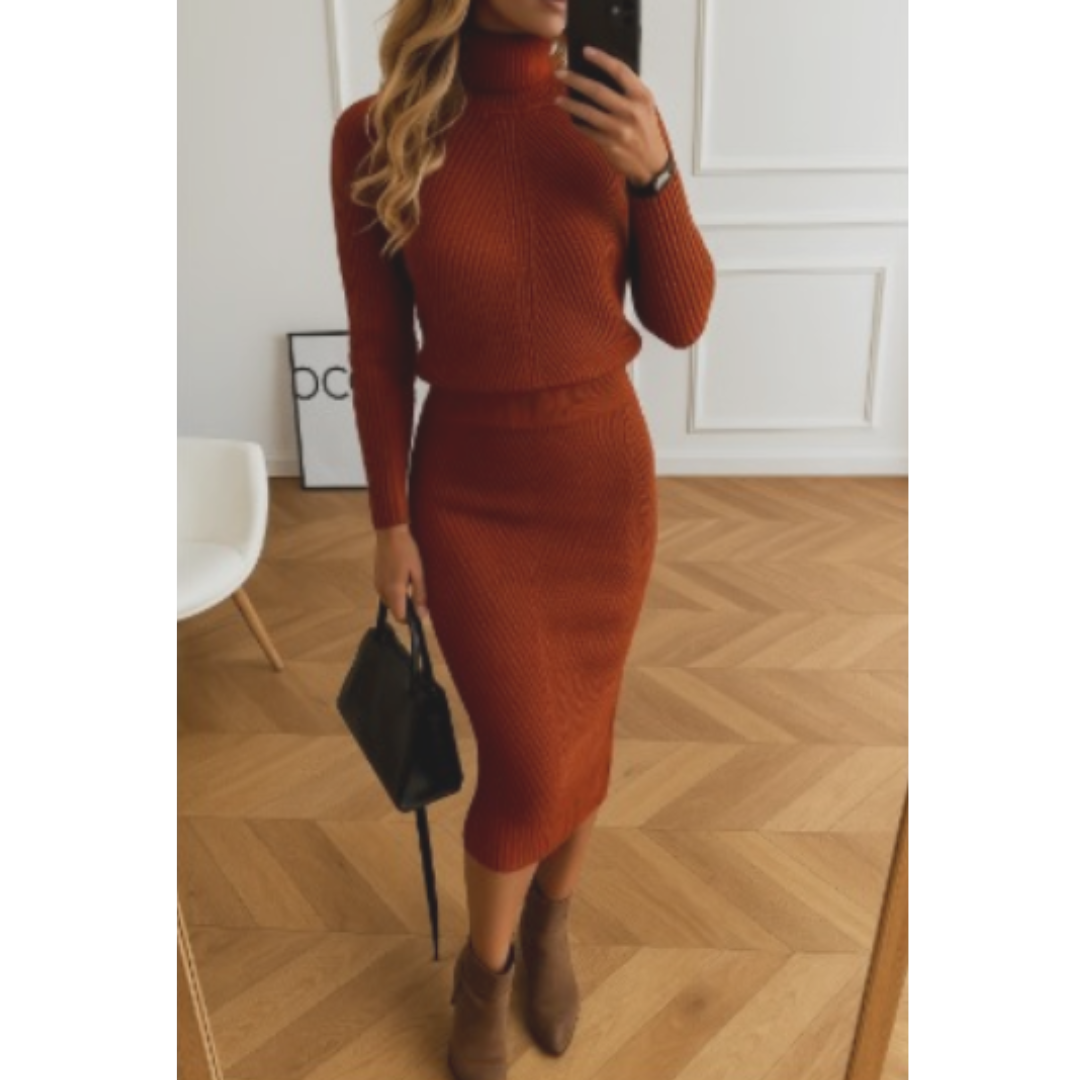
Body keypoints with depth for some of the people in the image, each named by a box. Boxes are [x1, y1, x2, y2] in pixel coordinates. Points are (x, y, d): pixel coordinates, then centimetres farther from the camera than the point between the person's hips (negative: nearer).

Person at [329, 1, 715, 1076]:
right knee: (523, 767, 3)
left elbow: (681, 319, -5)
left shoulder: (615, 116, -6)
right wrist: (389, 522, -3)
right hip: (467, 489, -2)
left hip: (603, 473, 2)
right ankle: (481, 975, 36)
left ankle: (549, 926, 47)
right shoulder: (376, 133, -11)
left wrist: (654, 173, -21)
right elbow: (378, 349, -5)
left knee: (579, 732, 16)